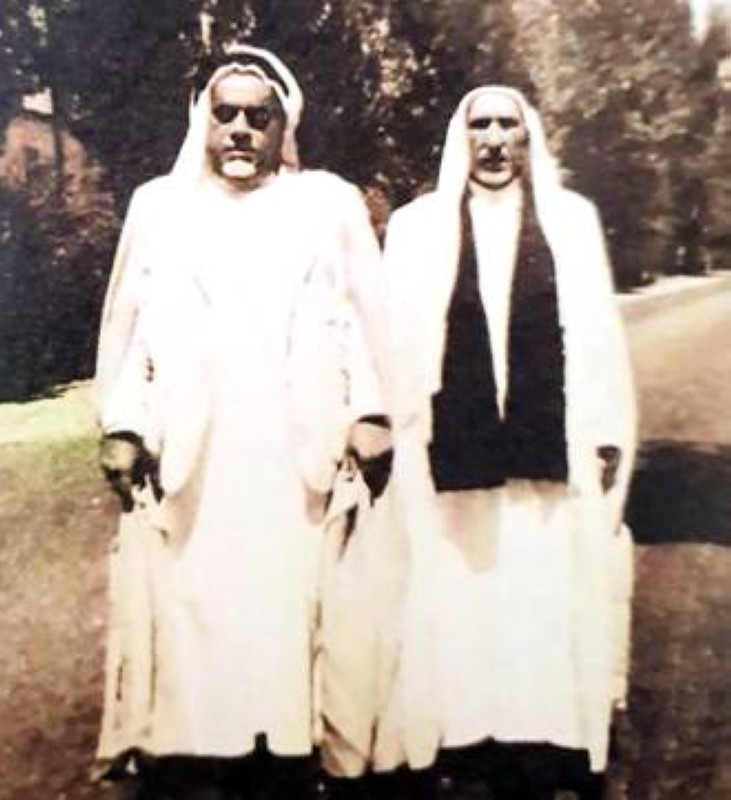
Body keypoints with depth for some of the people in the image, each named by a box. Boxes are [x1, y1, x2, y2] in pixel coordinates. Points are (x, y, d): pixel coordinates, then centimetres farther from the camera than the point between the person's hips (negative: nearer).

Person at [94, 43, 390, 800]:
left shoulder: (331, 203, 12)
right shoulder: (158, 205, 16)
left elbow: (365, 319, 6)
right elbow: (127, 327, 12)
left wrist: (369, 417, -6)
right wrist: (121, 428, 1)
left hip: (297, 459, -1)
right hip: (183, 460, 1)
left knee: (288, 617, -2)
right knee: (186, 621, -1)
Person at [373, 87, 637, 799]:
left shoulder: (571, 218, 9)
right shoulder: (416, 225, 8)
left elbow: (596, 331, 6)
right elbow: (398, 340, 4)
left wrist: (607, 434, 1)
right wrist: (381, 434, 0)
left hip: (551, 443, 1)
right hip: (454, 444, 0)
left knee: (548, 599, 4)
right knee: (458, 600, 4)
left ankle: (547, 741, 15)